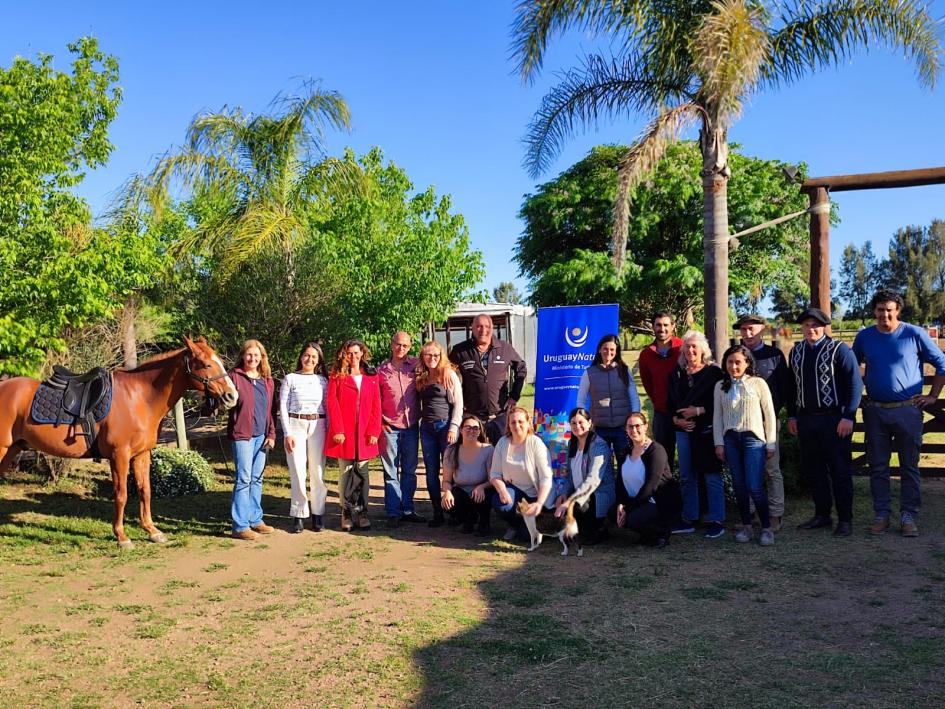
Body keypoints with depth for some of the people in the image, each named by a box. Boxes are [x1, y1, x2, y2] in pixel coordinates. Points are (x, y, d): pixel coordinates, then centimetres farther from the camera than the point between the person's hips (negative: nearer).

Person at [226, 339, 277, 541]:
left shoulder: (267, 381, 13)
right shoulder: (235, 376, -3)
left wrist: (271, 434, 8)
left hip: (261, 435, 6)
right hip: (242, 434, -6)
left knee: (257, 478, 12)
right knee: (244, 479, -6)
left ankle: (255, 519, 23)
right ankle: (240, 526, 1)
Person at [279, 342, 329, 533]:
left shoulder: (323, 380, 10)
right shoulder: (290, 379, 5)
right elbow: (283, 406, 2)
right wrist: (287, 433, -6)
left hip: (318, 427, 2)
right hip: (295, 425, -1)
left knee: (318, 472, 2)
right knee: (297, 472, -2)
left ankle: (318, 513, 12)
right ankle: (299, 515, 7)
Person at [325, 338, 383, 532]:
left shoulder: (371, 377, 10)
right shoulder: (337, 376, 5)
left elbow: (376, 406, 6)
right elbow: (332, 403, -2)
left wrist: (374, 431, -3)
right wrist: (337, 429, -11)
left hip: (364, 434, 2)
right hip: (344, 434, -2)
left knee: (362, 474, 5)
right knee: (346, 473, 2)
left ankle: (362, 513, 11)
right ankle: (347, 514, 9)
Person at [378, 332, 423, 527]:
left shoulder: (415, 365, 3)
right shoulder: (381, 370, 2)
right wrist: (380, 420, -2)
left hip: (411, 425, 2)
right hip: (390, 427, -2)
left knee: (409, 471, 10)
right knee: (391, 471, 2)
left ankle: (407, 510, 19)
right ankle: (393, 513, 8)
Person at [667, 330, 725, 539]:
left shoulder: (713, 372, -3)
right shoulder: (676, 373, 12)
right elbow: (671, 402, 13)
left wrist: (699, 411, -15)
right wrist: (676, 419, -3)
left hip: (706, 430, -5)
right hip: (684, 430, 5)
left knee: (711, 475, -3)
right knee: (686, 477, 10)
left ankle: (717, 521, 5)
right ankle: (689, 519, 18)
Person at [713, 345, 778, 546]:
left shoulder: (758, 383, -1)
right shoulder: (720, 386, 8)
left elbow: (769, 414, 1)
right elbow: (717, 416, 9)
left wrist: (771, 444, 0)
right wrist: (719, 443, 3)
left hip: (753, 438, -3)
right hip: (730, 439, 3)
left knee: (755, 487, -10)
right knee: (739, 486, 6)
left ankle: (767, 528, 3)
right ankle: (746, 526, 17)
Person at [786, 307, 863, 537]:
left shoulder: (839, 349, -7)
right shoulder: (796, 351, 10)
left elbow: (855, 383, -10)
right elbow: (791, 386, 15)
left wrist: (848, 416, -14)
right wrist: (791, 416, 11)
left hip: (834, 419, -6)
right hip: (805, 420, 6)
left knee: (840, 471, 1)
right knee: (813, 470, 12)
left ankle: (845, 520, 10)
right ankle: (821, 515, 23)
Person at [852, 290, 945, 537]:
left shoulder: (915, 334, -3)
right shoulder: (864, 337, 5)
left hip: (908, 410, -2)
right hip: (875, 412, 2)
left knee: (909, 466, 3)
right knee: (878, 467, 6)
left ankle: (909, 516, 11)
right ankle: (881, 514, 15)